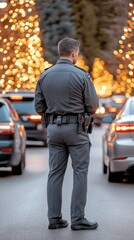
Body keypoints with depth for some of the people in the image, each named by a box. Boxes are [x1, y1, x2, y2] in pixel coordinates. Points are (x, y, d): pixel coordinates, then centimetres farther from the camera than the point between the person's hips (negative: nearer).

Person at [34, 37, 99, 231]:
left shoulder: (44, 76, 3)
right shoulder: (81, 75, -11)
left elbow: (39, 108, 6)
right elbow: (93, 107, -7)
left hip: (53, 128, 5)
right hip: (76, 128, -5)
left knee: (55, 173, 8)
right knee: (80, 173, 1)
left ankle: (54, 218, 9)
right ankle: (78, 219, -1)